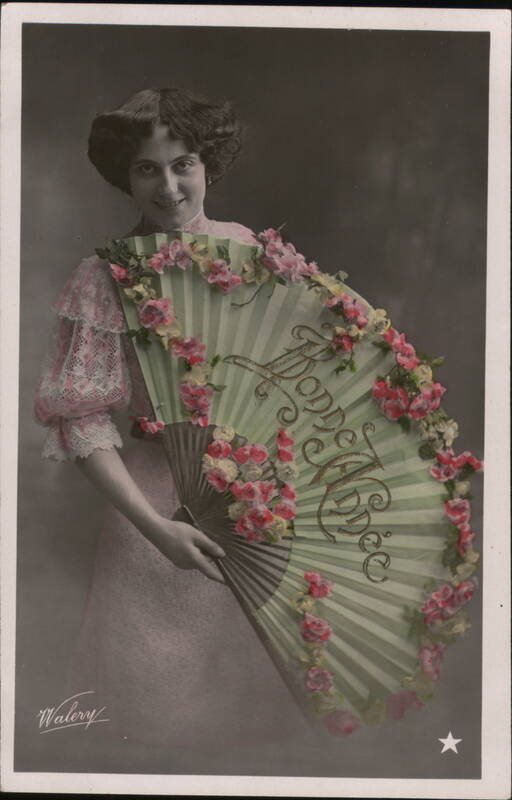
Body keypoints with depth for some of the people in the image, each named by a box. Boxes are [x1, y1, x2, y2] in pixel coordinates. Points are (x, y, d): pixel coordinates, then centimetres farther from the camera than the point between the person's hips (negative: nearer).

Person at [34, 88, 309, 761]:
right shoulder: (105, 279, -15)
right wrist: (154, 525, -22)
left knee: (255, 667, 22)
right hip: (165, 495, -4)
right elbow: (81, 421, -15)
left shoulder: (249, 247, -2)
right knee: (163, 684, 12)